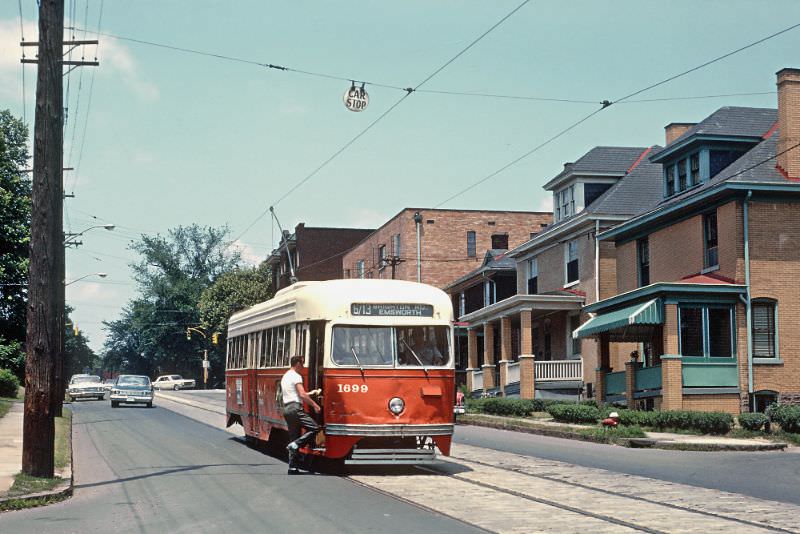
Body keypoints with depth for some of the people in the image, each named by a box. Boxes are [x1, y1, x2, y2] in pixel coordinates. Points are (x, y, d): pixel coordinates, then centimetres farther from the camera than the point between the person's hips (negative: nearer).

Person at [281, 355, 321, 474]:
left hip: (286, 409, 10)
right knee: (314, 428, -10)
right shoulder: (296, 376, -7)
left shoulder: (285, 376, 23)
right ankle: (295, 444, -21)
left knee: (294, 439, 8)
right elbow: (302, 395, -15)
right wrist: (315, 405, -8)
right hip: (295, 408, -10)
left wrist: (309, 393, 32)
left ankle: (292, 467, 4)